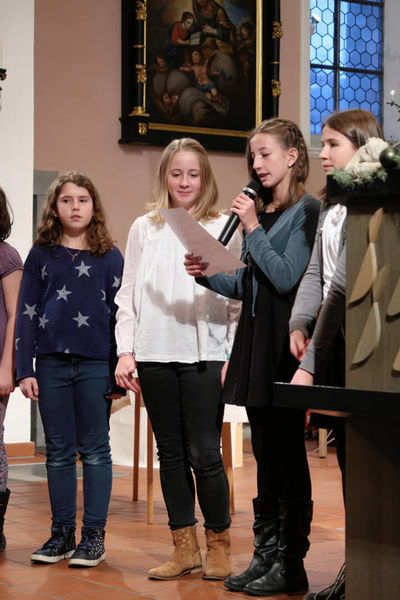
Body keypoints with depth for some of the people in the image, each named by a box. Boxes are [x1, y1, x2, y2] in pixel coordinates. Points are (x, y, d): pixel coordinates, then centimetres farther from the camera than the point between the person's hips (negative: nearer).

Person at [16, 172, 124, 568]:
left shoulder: (110, 257, 6)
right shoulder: (41, 256, 9)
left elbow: (119, 313, 5)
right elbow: (27, 314, 7)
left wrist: (119, 371, -1)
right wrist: (25, 369, 0)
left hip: (95, 364, -1)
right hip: (51, 364, 2)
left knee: (94, 450, 2)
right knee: (59, 452, 7)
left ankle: (94, 535, 7)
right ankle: (61, 533, 14)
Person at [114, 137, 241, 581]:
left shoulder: (223, 229, 4)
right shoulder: (144, 229, 12)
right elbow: (128, 294, 11)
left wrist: (234, 356, -11)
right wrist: (126, 351, 4)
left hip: (204, 354, -3)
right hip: (155, 356, 3)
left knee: (204, 454, -4)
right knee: (171, 453, 7)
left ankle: (218, 545, 11)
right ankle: (184, 548, 16)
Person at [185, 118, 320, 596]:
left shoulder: (306, 211, -7)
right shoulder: (259, 211, 17)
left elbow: (286, 278, -15)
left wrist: (253, 230, -13)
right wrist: (207, 276, 4)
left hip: (285, 343, -8)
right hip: (255, 341, 8)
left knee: (287, 451, -3)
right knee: (264, 452, 10)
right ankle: (265, 554, 15)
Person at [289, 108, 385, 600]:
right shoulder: (331, 207, 15)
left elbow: (345, 285, -18)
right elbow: (315, 273, 13)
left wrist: (310, 364, -19)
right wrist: (298, 323, -5)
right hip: (331, 343, 9)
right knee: (347, 455, 12)